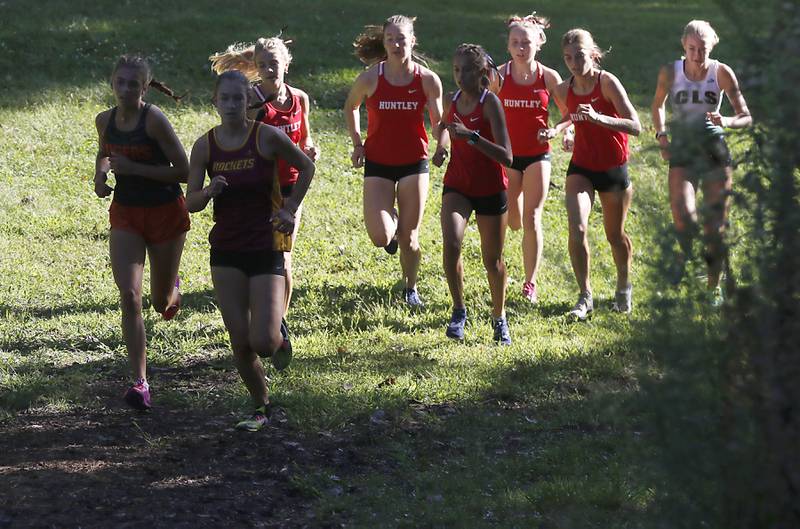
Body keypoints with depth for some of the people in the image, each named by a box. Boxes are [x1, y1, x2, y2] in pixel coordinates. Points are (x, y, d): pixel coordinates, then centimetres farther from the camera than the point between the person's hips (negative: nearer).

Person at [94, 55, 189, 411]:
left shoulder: (154, 120, -17)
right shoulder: (105, 121, -1)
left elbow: (183, 170, -18)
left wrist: (134, 168, -23)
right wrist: (100, 175, 0)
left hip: (166, 212, -3)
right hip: (125, 214, 3)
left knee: (161, 302, 11)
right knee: (129, 296, -14)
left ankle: (171, 290, 51)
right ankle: (140, 383, -12)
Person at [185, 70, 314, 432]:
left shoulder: (268, 137, -8)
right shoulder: (205, 146, -1)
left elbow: (306, 168, 7)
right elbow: (190, 203, 1)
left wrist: (289, 210, 0)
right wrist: (208, 192, -20)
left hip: (266, 248, -3)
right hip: (226, 252, 3)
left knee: (262, 341, -12)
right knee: (240, 343, 1)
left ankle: (278, 338, 25)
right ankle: (261, 408, 22)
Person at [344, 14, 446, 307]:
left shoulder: (428, 80, -7)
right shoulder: (370, 78, -8)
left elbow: (438, 120, 4)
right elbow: (351, 106, 12)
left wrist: (441, 146, -16)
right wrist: (357, 143, 5)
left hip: (414, 162, 0)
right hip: (378, 163, 0)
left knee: (409, 237, 5)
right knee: (380, 237, -12)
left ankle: (410, 288, 29)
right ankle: (393, 221, 25)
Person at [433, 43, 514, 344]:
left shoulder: (490, 102, -15)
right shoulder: (453, 101, 0)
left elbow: (506, 157, -24)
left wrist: (471, 136, -33)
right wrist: (441, 148, 8)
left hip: (491, 188, -3)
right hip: (457, 185, 3)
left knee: (492, 260, 8)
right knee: (451, 244, -24)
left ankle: (499, 319, 31)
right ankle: (458, 311, -7)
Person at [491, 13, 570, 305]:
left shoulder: (549, 77, -4)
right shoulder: (499, 75, -4)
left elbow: (568, 114, 4)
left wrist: (566, 131, -15)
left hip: (538, 155, -1)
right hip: (507, 154, 1)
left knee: (532, 220, -6)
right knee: (513, 222, 6)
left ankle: (530, 283, 2)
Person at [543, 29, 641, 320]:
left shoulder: (607, 82, -18)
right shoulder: (564, 90, -3)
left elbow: (635, 126, -25)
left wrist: (598, 118, -37)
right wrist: (556, 130, 0)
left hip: (613, 168, -3)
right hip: (581, 167, 3)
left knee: (615, 235, 12)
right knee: (577, 229, -18)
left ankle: (624, 287, 39)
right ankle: (585, 296, -6)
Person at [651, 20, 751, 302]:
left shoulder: (722, 73, -6)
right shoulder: (670, 72, -5)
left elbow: (746, 117, -2)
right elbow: (658, 105, 15)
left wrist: (726, 122, -23)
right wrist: (661, 134, 0)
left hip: (715, 151, 0)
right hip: (682, 152, 0)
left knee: (715, 225, 1)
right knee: (682, 214, -23)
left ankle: (714, 287, 17)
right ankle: (685, 254, 9)